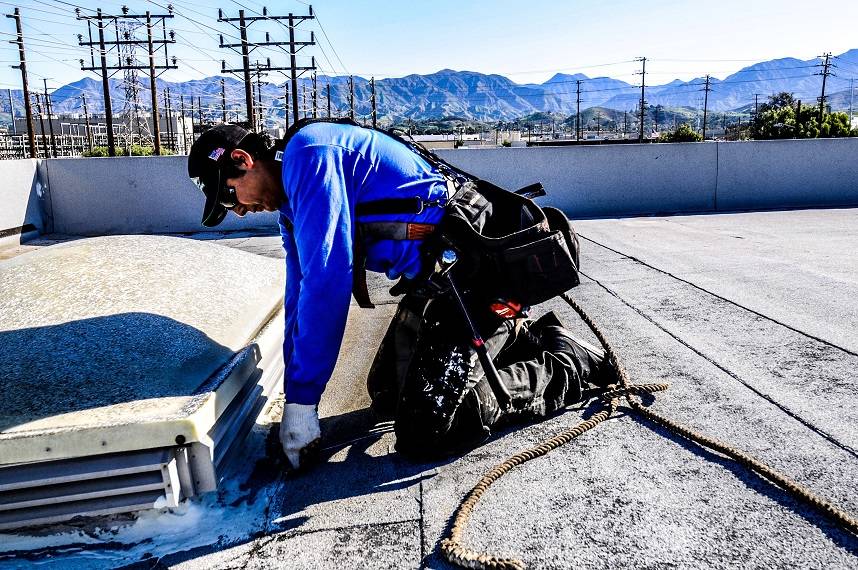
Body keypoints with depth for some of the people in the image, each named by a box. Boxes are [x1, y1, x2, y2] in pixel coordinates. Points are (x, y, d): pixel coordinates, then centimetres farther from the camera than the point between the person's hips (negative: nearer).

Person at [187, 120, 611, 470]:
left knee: (422, 433, -14)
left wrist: (301, 401, -17)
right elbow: (300, 293, 19)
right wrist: (293, 395, 15)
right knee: (384, 397, 17)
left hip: (468, 270, -10)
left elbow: (327, 281, -23)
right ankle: (519, 339, 22)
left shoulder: (308, 152, -15)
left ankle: (567, 364, 3)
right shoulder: (293, 201, 17)